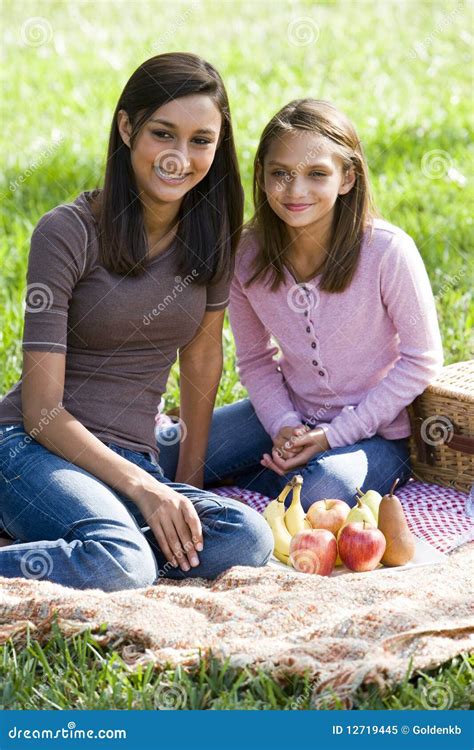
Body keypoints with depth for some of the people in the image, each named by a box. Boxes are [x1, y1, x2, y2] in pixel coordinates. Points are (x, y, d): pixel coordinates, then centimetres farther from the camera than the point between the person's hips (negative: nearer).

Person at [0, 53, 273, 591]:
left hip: (134, 460, 6)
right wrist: (144, 489, -21)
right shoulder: (68, 233, -11)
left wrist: (190, 477, 16)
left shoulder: (211, 232, 5)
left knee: (248, 541, -25)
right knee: (122, 566, -36)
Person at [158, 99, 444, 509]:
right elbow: (255, 359, 4)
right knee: (160, 459, -8)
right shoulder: (248, 256, -10)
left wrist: (336, 434, -16)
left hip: (374, 429, -4)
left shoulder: (387, 251, -22)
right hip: (290, 416, 4)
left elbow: (422, 359, -13)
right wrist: (283, 424, -15)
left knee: (324, 494, -35)